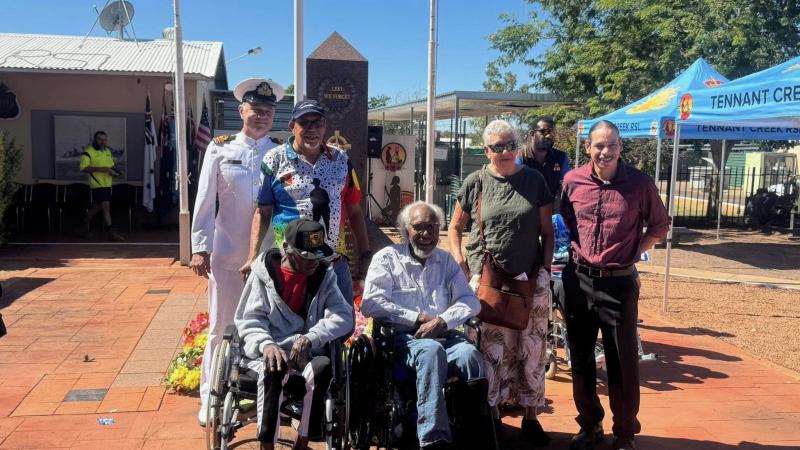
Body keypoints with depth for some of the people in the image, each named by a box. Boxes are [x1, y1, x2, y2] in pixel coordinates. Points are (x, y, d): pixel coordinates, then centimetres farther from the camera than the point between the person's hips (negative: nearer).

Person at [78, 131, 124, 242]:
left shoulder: (108, 151, 14)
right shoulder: (88, 152, -10)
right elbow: (84, 168, -18)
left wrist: (113, 172, 3)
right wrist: (100, 169, -25)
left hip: (107, 184, 8)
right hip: (97, 184, -8)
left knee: (97, 206, 17)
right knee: (106, 206, -11)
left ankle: (84, 225, 36)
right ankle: (111, 232, -6)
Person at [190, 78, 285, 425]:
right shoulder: (219, 150, 2)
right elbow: (205, 202, 0)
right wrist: (200, 248, -4)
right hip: (227, 255, -1)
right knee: (221, 328, 8)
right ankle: (210, 399, 22)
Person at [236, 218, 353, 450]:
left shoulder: (323, 275, 6)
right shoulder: (264, 272, 1)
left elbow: (344, 316, -5)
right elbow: (249, 320, -2)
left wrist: (310, 337, -21)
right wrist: (266, 344, -23)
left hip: (305, 352, 2)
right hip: (265, 351, -1)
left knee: (323, 366, -32)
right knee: (273, 369, -35)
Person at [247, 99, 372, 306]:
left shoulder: (341, 159, 7)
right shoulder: (275, 159, -1)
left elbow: (354, 211, 11)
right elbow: (262, 212, -1)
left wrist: (365, 254, 8)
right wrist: (253, 259, -9)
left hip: (337, 266, 3)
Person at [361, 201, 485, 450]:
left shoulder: (446, 260, 20)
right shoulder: (387, 258, 8)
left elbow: (470, 301, 12)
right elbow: (371, 304, -5)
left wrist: (442, 321, -8)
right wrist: (418, 318, -7)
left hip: (444, 335, 3)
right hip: (403, 338, -3)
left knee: (471, 355, -30)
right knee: (431, 350, -37)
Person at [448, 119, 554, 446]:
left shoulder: (534, 180, 5)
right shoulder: (475, 182, 2)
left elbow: (547, 230, 8)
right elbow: (455, 227, 10)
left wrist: (546, 267, -1)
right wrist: (460, 262, -2)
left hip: (530, 278, 1)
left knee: (531, 348, 7)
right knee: (493, 349, 6)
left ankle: (531, 416, 22)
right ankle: (492, 414, 22)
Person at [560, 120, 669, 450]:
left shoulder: (640, 183, -6)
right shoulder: (572, 181, -1)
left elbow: (660, 224, 7)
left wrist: (636, 251, -3)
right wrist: (576, 247, 5)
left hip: (620, 281, -2)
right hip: (579, 279, 2)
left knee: (623, 361, 6)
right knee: (580, 356, 12)